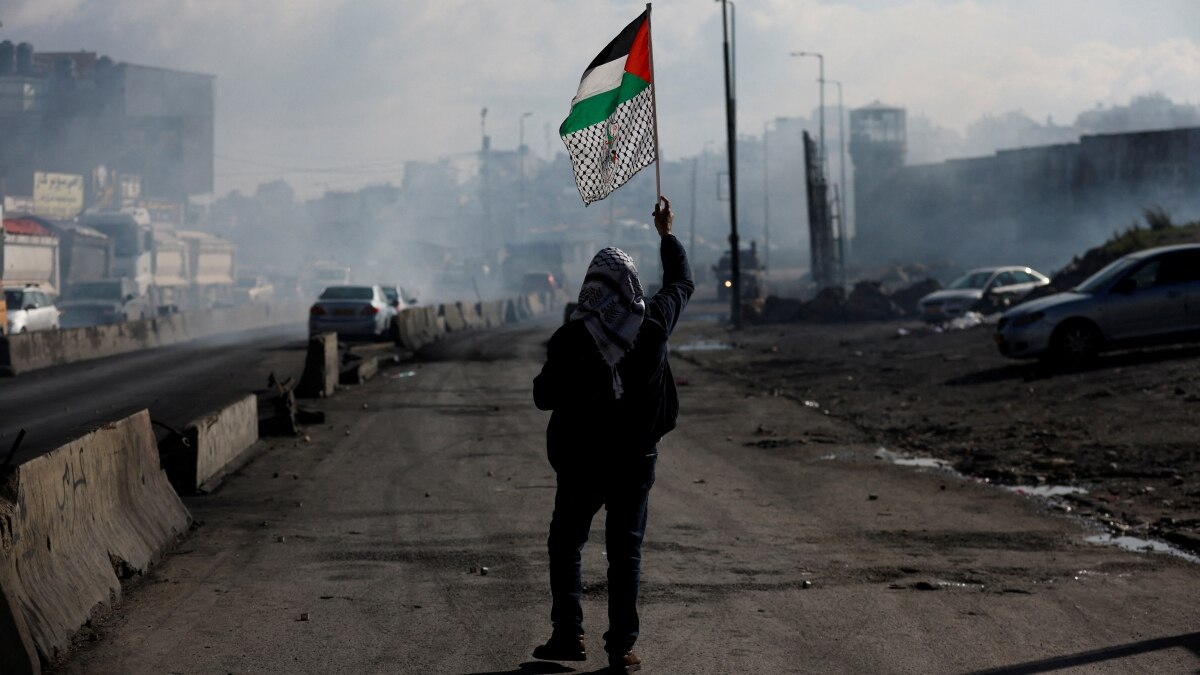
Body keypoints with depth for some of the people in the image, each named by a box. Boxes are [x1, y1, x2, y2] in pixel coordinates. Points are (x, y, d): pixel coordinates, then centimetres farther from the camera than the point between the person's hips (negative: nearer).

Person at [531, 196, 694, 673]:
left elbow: (544, 398, -8)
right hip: (637, 457, 2)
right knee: (626, 552, 6)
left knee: (566, 544, 15)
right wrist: (667, 235, 27)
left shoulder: (571, 338, -14)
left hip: (582, 459, -2)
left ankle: (569, 634, 10)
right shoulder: (652, 325, -6)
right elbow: (683, 284, 14)